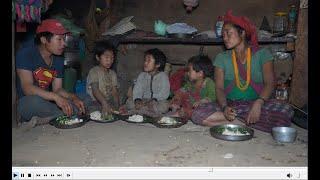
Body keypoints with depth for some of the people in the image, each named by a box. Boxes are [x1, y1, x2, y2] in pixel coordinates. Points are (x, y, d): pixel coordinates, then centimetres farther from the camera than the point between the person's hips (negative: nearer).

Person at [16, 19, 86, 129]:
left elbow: (57, 89, 6)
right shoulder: (25, 54, -12)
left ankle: (43, 120, -19)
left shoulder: (58, 60, 7)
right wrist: (56, 97, -37)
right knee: (35, 101, -38)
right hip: (25, 104, -6)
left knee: (78, 105, -14)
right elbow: (27, 88, -24)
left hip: (46, 102, 6)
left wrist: (73, 97, -15)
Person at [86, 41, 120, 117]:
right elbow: (95, 90, -20)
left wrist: (117, 106, -9)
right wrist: (104, 103, -35)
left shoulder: (112, 73, 14)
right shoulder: (94, 71, -5)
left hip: (109, 103, 5)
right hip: (96, 104, -5)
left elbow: (115, 92, 7)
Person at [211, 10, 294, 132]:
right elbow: (219, 88, -1)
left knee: (286, 111, -30)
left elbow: (269, 83, -7)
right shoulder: (221, 58, 9)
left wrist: (258, 103, -27)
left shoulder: (262, 54, 5)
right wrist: (224, 107, -22)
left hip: (256, 104, -1)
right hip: (230, 105, 1)